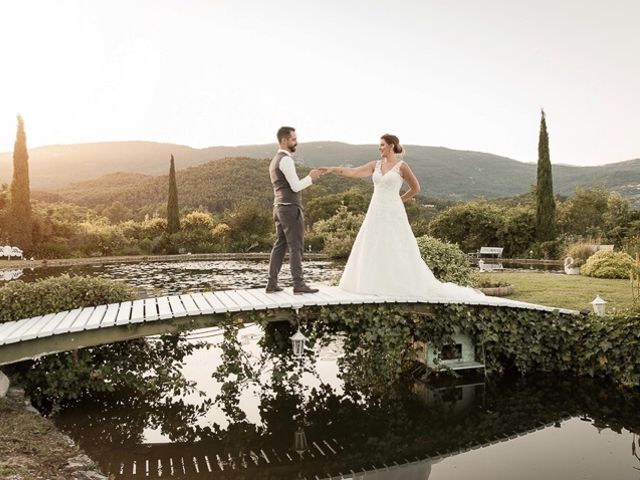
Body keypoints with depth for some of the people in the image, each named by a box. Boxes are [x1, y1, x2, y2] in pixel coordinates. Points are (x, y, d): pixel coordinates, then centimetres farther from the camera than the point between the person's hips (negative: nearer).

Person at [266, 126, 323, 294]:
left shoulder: (274, 161, 21)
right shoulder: (286, 160, -13)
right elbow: (296, 187, -16)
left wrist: (308, 178, 18)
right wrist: (310, 177, -1)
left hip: (280, 209, 10)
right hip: (291, 209, -10)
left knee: (280, 246, 10)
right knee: (296, 247, -7)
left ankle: (272, 284, 9)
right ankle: (299, 284, -5)